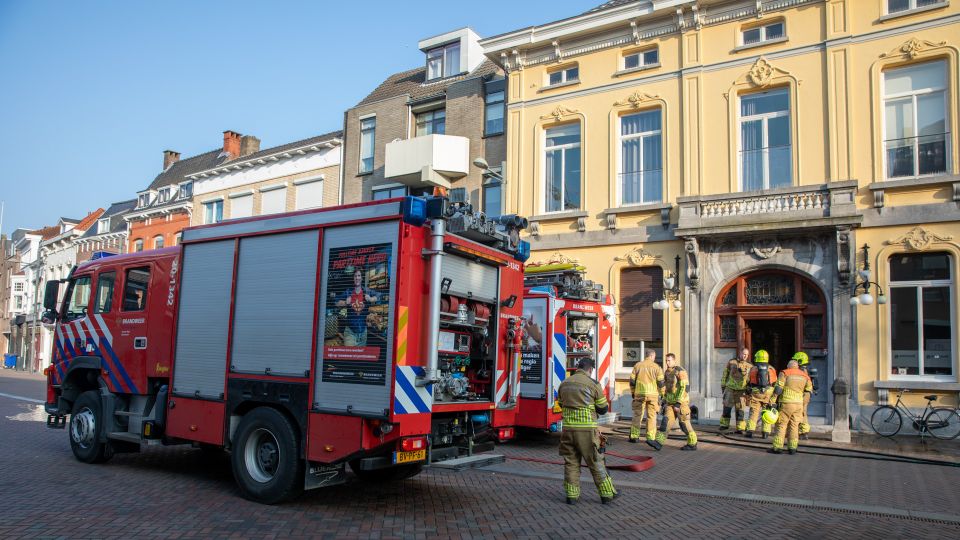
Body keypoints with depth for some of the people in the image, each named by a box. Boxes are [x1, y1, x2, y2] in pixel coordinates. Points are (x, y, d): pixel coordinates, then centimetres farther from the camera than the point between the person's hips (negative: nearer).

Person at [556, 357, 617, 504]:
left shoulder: (564, 383, 9)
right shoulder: (593, 383, -6)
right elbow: (603, 408, 0)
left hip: (568, 427, 4)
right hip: (586, 429, -4)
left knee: (571, 462, 12)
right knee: (595, 462, 6)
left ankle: (572, 495, 15)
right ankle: (607, 493, 15)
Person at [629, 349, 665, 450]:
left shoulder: (637, 365, 5)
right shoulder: (656, 367, -1)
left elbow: (632, 381, 6)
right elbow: (661, 383, -4)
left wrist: (633, 393, 16)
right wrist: (662, 394, 9)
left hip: (639, 394, 2)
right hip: (652, 394, -2)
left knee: (637, 415, 12)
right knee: (651, 416, 1)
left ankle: (634, 436, 16)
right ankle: (651, 438, -7)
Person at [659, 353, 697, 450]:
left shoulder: (680, 371, -16)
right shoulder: (667, 372, 11)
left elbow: (684, 388, -21)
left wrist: (678, 403, -24)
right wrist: (665, 401, 16)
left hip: (681, 402, -7)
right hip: (671, 402, 7)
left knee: (684, 423, 1)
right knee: (666, 420, -5)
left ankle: (692, 444, 16)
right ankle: (658, 442, -12)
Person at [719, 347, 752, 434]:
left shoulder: (749, 366, 3)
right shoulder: (731, 362, 3)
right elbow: (725, 374, 8)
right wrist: (723, 385, 7)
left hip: (741, 391, 0)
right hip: (730, 388, 0)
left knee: (740, 410, 2)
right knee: (727, 407, 4)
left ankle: (740, 428, 7)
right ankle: (724, 424, 17)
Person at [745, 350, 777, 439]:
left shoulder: (753, 369, 1)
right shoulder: (771, 369, 3)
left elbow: (748, 383, 7)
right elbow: (775, 383, 6)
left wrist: (748, 392, 23)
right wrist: (774, 395, 17)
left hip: (755, 394, -1)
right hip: (768, 394, 1)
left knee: (753, 412, 4)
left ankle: (750, 430, -3)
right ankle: (765, 432, 6)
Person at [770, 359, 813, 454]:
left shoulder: (784, 373, 0)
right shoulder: (805, 376, 13)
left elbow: (778, 388, -8)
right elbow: (808, 392, 12)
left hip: (786, 403, -4)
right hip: (799, 403, 4)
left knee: (781, 425, 1)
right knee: (794, 425, 10)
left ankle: (777, 447, 0)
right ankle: (792, 448, 8)